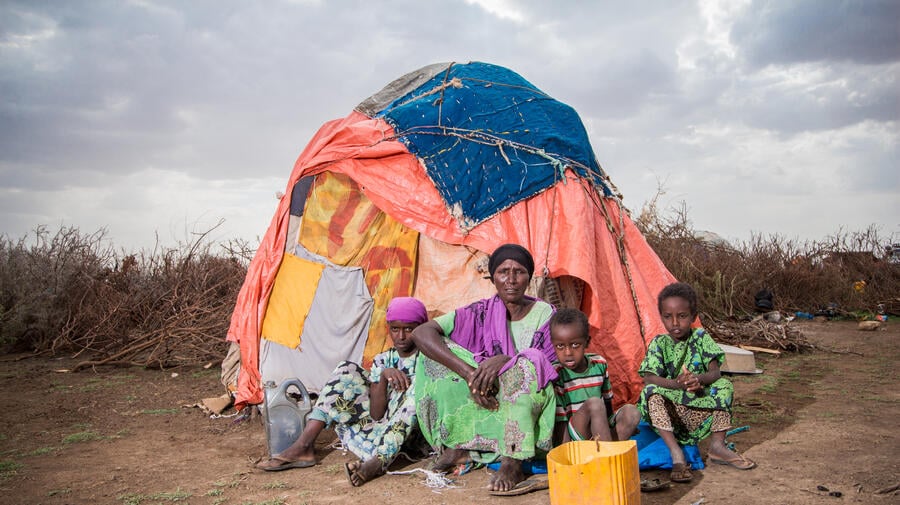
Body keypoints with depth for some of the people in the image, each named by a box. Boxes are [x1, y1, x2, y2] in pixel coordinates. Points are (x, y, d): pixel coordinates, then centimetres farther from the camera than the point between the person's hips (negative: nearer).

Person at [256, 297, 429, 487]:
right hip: (380, 426, 4)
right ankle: (303, 447, -16)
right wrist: (384, 375, -18)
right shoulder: (383, 361, 9)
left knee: (418, 387, -30)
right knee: (347, 371, -7)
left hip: (412, 434, -4)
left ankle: (378, 461, -43)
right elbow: (377, 414, -4)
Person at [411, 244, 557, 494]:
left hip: (530, 405, -2)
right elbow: (421, 333, -18)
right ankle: (458, 445, -12)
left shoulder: (545, 314, -6)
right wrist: (468, 372, -31)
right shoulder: (481, 313, -5)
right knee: (436, 350, -15)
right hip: (490, 404, 2)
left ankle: (513, 463, -29)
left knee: (523, 365, -34)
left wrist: (505, 361, -29)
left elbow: (554, 367, -11)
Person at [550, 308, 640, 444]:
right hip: (572, 437, -6)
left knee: (631, 411, -16)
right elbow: (560, 421, -15)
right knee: (594, 403, -29)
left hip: (598, 431, 6)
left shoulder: (599, 364, 4)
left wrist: (621, 426, 19)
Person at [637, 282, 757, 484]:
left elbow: (715, 372, -9)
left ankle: (717, 445, -15)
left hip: (699, 409, 1)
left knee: (724, 386, -19)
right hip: (669, 410, -1)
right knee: (651, 392, -29)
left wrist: (699, 379, -34)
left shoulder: (700, 338, 2)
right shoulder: (659, 343, -1)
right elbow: (648, 378, -14)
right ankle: (676, 452, -33)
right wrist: (676, 383, -33)